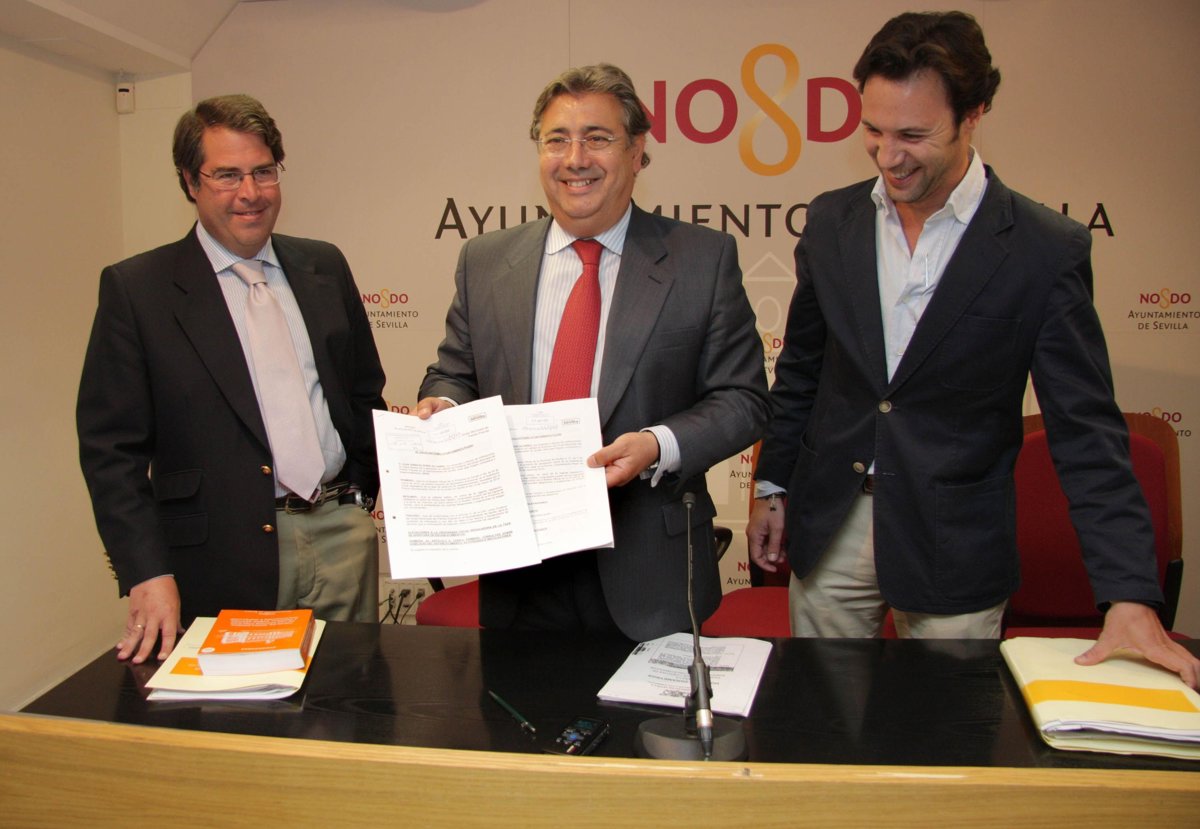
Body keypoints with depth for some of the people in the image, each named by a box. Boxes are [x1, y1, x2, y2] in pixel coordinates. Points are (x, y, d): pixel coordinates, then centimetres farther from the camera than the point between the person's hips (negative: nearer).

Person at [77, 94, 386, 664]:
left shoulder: (325, 267, 10)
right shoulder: (135, 289, -2)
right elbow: (110, 447, -5)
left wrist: (374, 492, 9)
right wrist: (148, 575, -12)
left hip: (342, 537, 4)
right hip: (227, 560, -3)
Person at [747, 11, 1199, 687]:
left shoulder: (1046, 250, -11)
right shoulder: (832, 220, 1)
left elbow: (1088, 431, -10)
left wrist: (1130, 596, -16)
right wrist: (773, 485, 10)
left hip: (955, 548, -3)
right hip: (830, 529, 3)